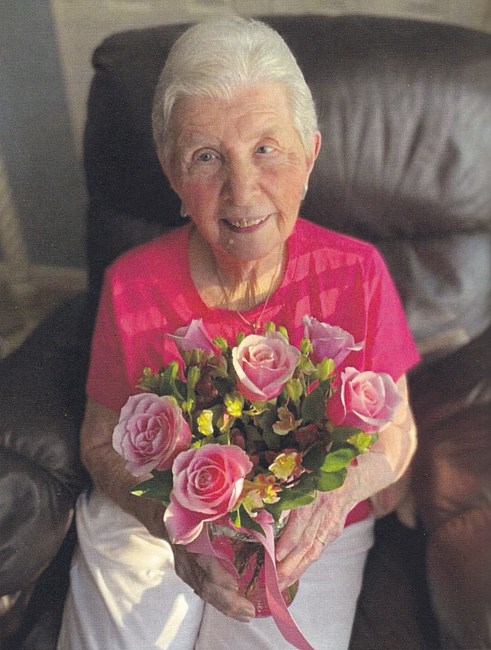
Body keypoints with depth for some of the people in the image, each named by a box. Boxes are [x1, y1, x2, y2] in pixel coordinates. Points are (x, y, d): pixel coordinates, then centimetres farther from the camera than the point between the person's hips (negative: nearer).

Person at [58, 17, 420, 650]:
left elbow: (396, 432, -3)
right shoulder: (130, 285, -14)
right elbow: (102, 440, -3)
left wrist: (341, 487, -25)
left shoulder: (356, 274, -15)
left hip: (311, 537, 0)